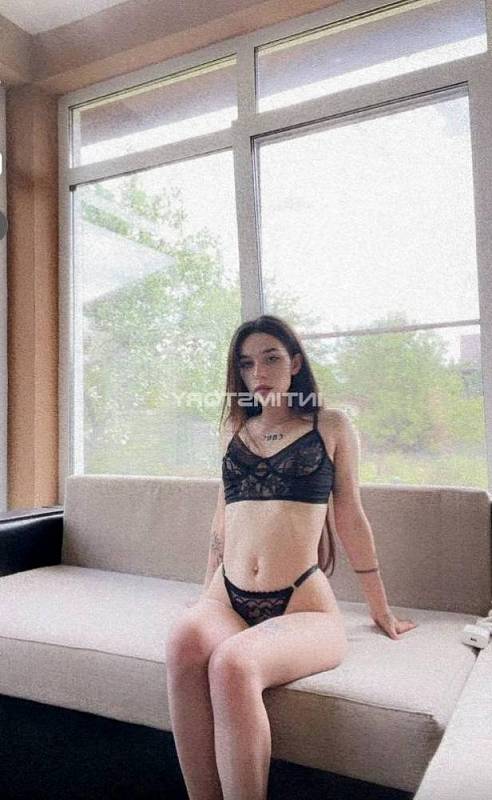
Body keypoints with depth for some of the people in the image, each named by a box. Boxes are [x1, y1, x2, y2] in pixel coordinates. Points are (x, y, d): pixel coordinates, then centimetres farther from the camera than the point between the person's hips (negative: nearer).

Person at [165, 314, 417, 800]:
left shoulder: (331, 426, 6)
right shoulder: (233, 428, 17)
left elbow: (351, 520, 11)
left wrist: (382, 612, 17)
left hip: (302, 605, -3)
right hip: (226, 599, 3)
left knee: (232, 663, -35)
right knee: (185, 642, -31)